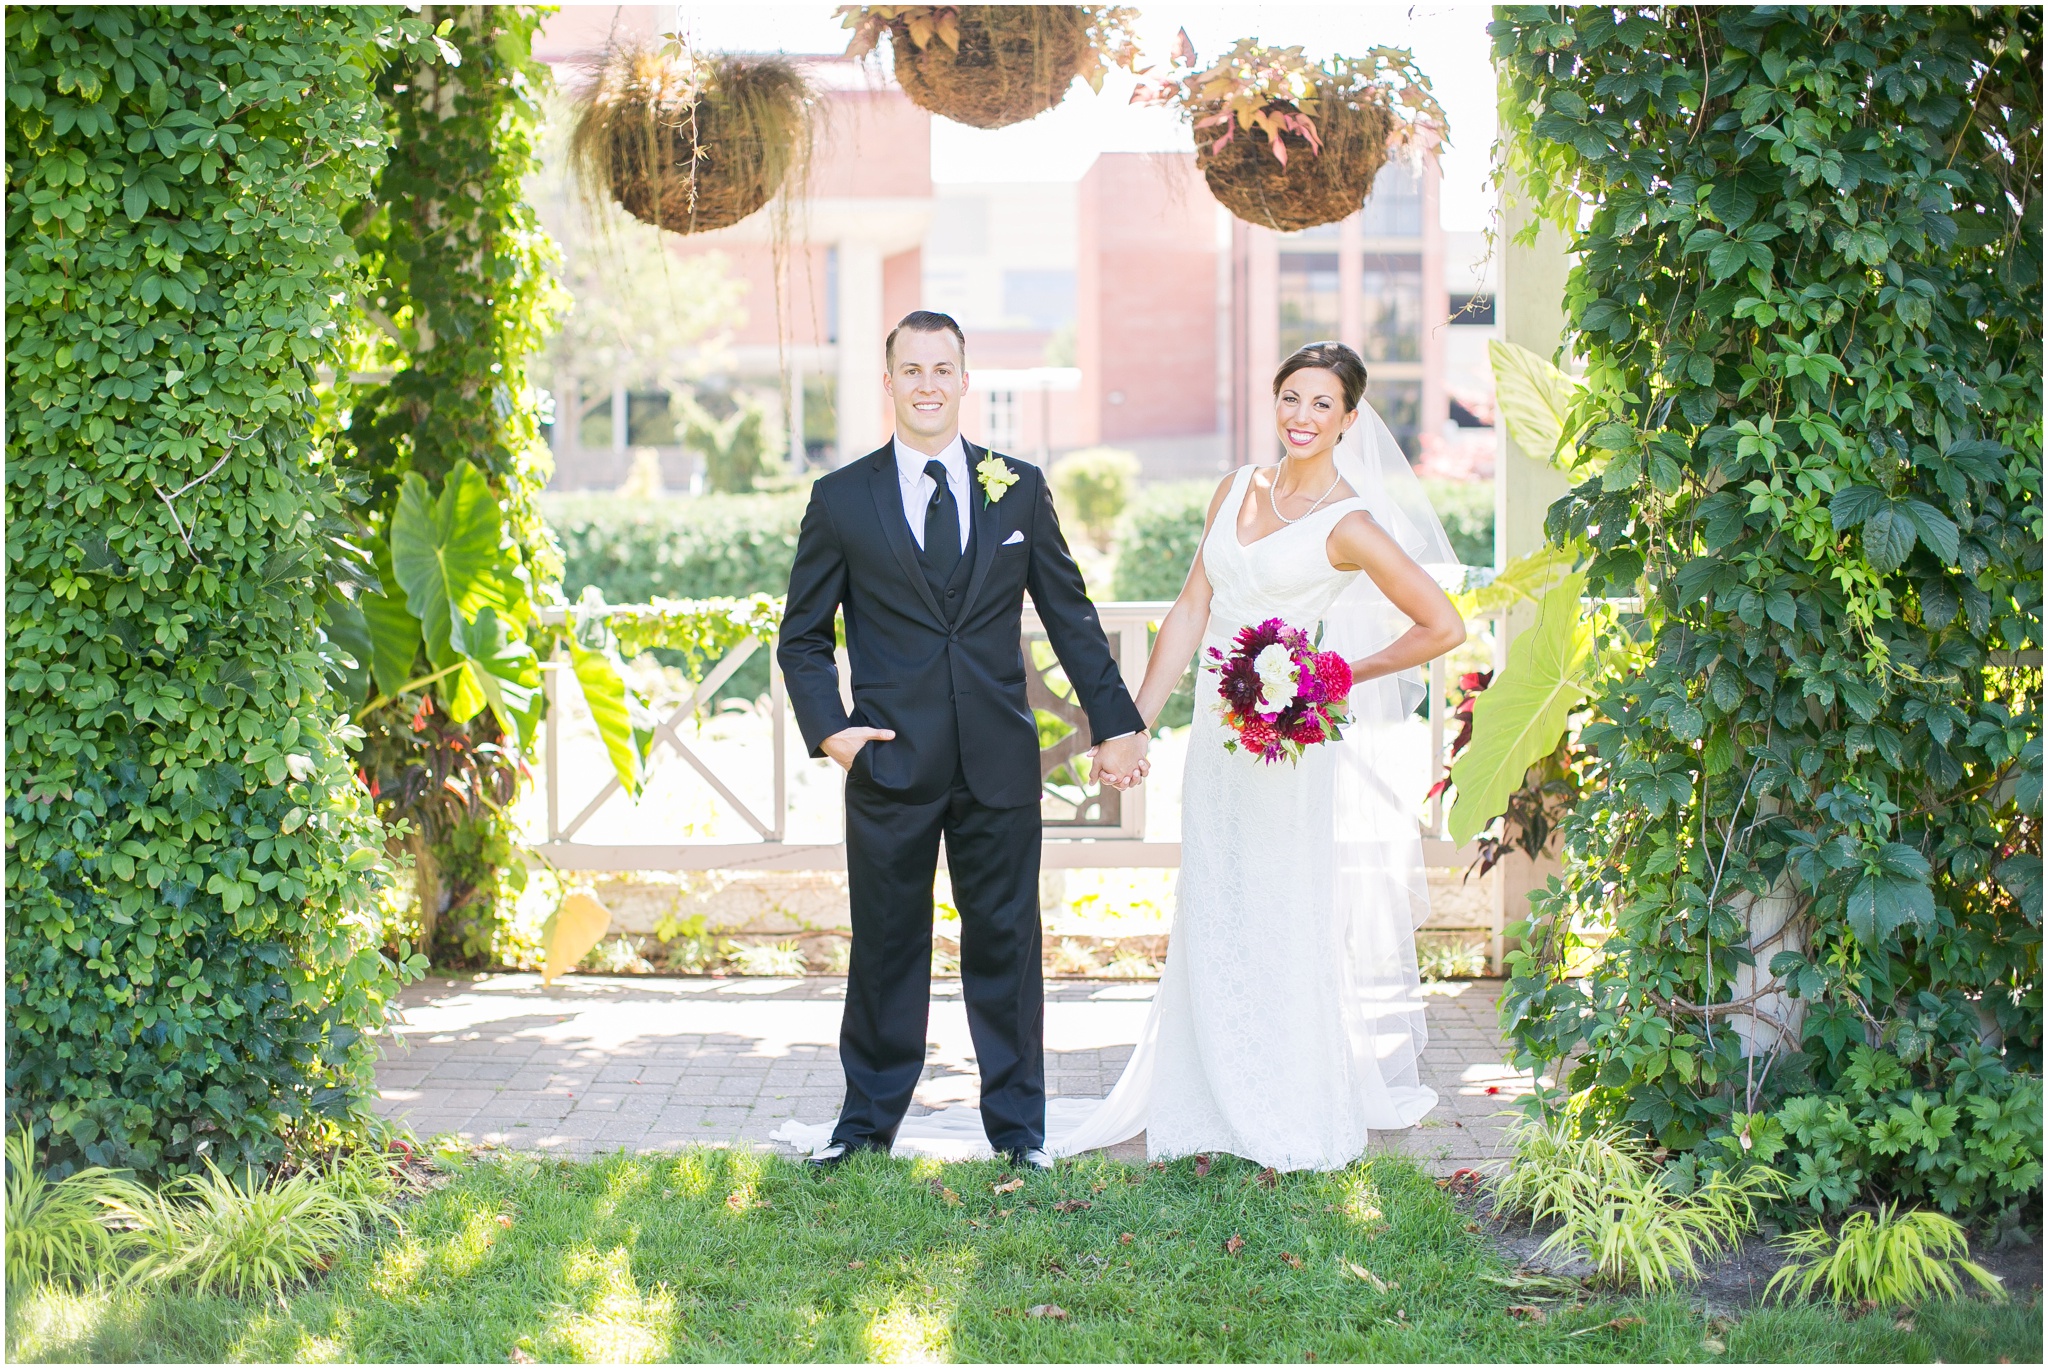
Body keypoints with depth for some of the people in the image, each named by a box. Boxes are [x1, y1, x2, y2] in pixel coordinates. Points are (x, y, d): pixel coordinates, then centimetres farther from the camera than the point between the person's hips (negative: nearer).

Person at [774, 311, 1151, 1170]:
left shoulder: (1020, 488, 6)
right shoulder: (841, 500, 3)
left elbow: (1071, 615, 9)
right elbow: (802, 637, 8)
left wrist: (1115, 721, 6)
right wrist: (829, 728, -6)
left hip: (1000, 763, 1)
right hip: (891, 763, -1)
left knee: (1005, 944, 7)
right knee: (886, 945, 7)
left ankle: (1017, 1124, 18)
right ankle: (869, 1119, 21)